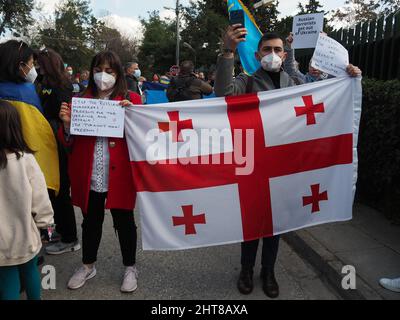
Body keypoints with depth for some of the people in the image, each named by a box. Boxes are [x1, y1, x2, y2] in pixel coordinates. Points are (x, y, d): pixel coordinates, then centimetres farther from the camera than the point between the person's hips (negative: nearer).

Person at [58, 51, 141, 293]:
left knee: (124, 221, 9)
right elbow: (69, 141, 9)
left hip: (119, 174, -3)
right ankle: (88, 266, 39)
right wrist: (67, 124, -12)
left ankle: (130, 268, 29)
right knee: (91, 221, 18)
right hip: (88, 175, 3)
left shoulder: (131, 99, -1)